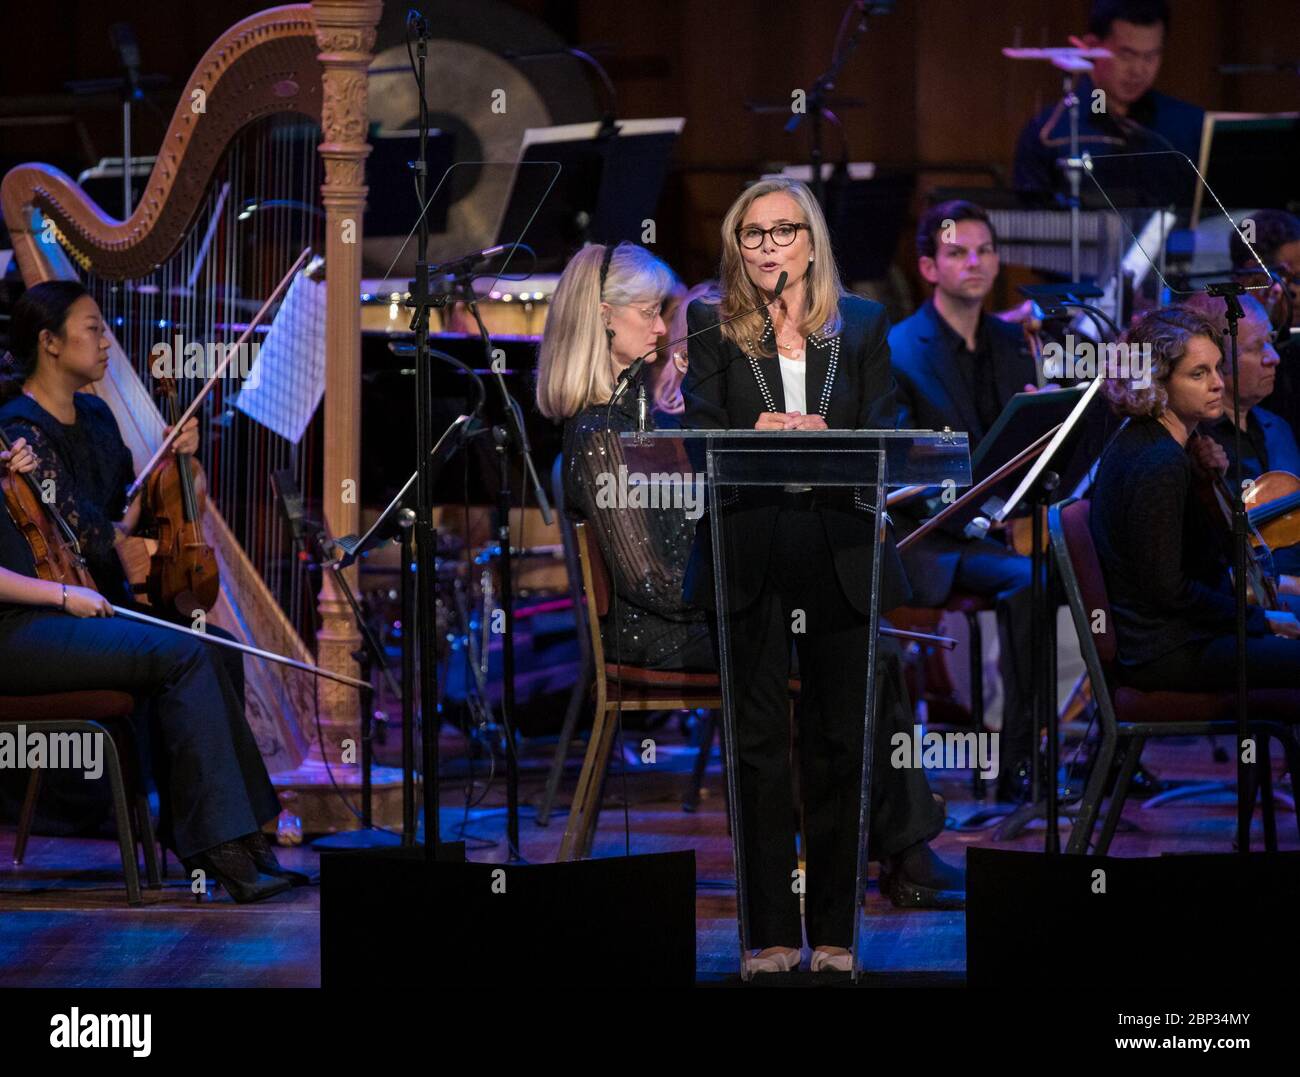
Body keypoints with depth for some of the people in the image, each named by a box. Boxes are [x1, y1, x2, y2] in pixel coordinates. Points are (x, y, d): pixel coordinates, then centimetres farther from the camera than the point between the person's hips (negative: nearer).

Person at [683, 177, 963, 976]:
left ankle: (835, 930, 7)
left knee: (842, 737, 2)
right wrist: (757, 435, -21)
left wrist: (823, 440, -16)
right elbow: (701, 435, 0)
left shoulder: (862, 326, 12)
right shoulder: (714, 327, 10)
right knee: (761, 740, -1)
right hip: (750, 556, -1)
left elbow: (884, 437, 4)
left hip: (841, 553, 1)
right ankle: (771, 932, 2)